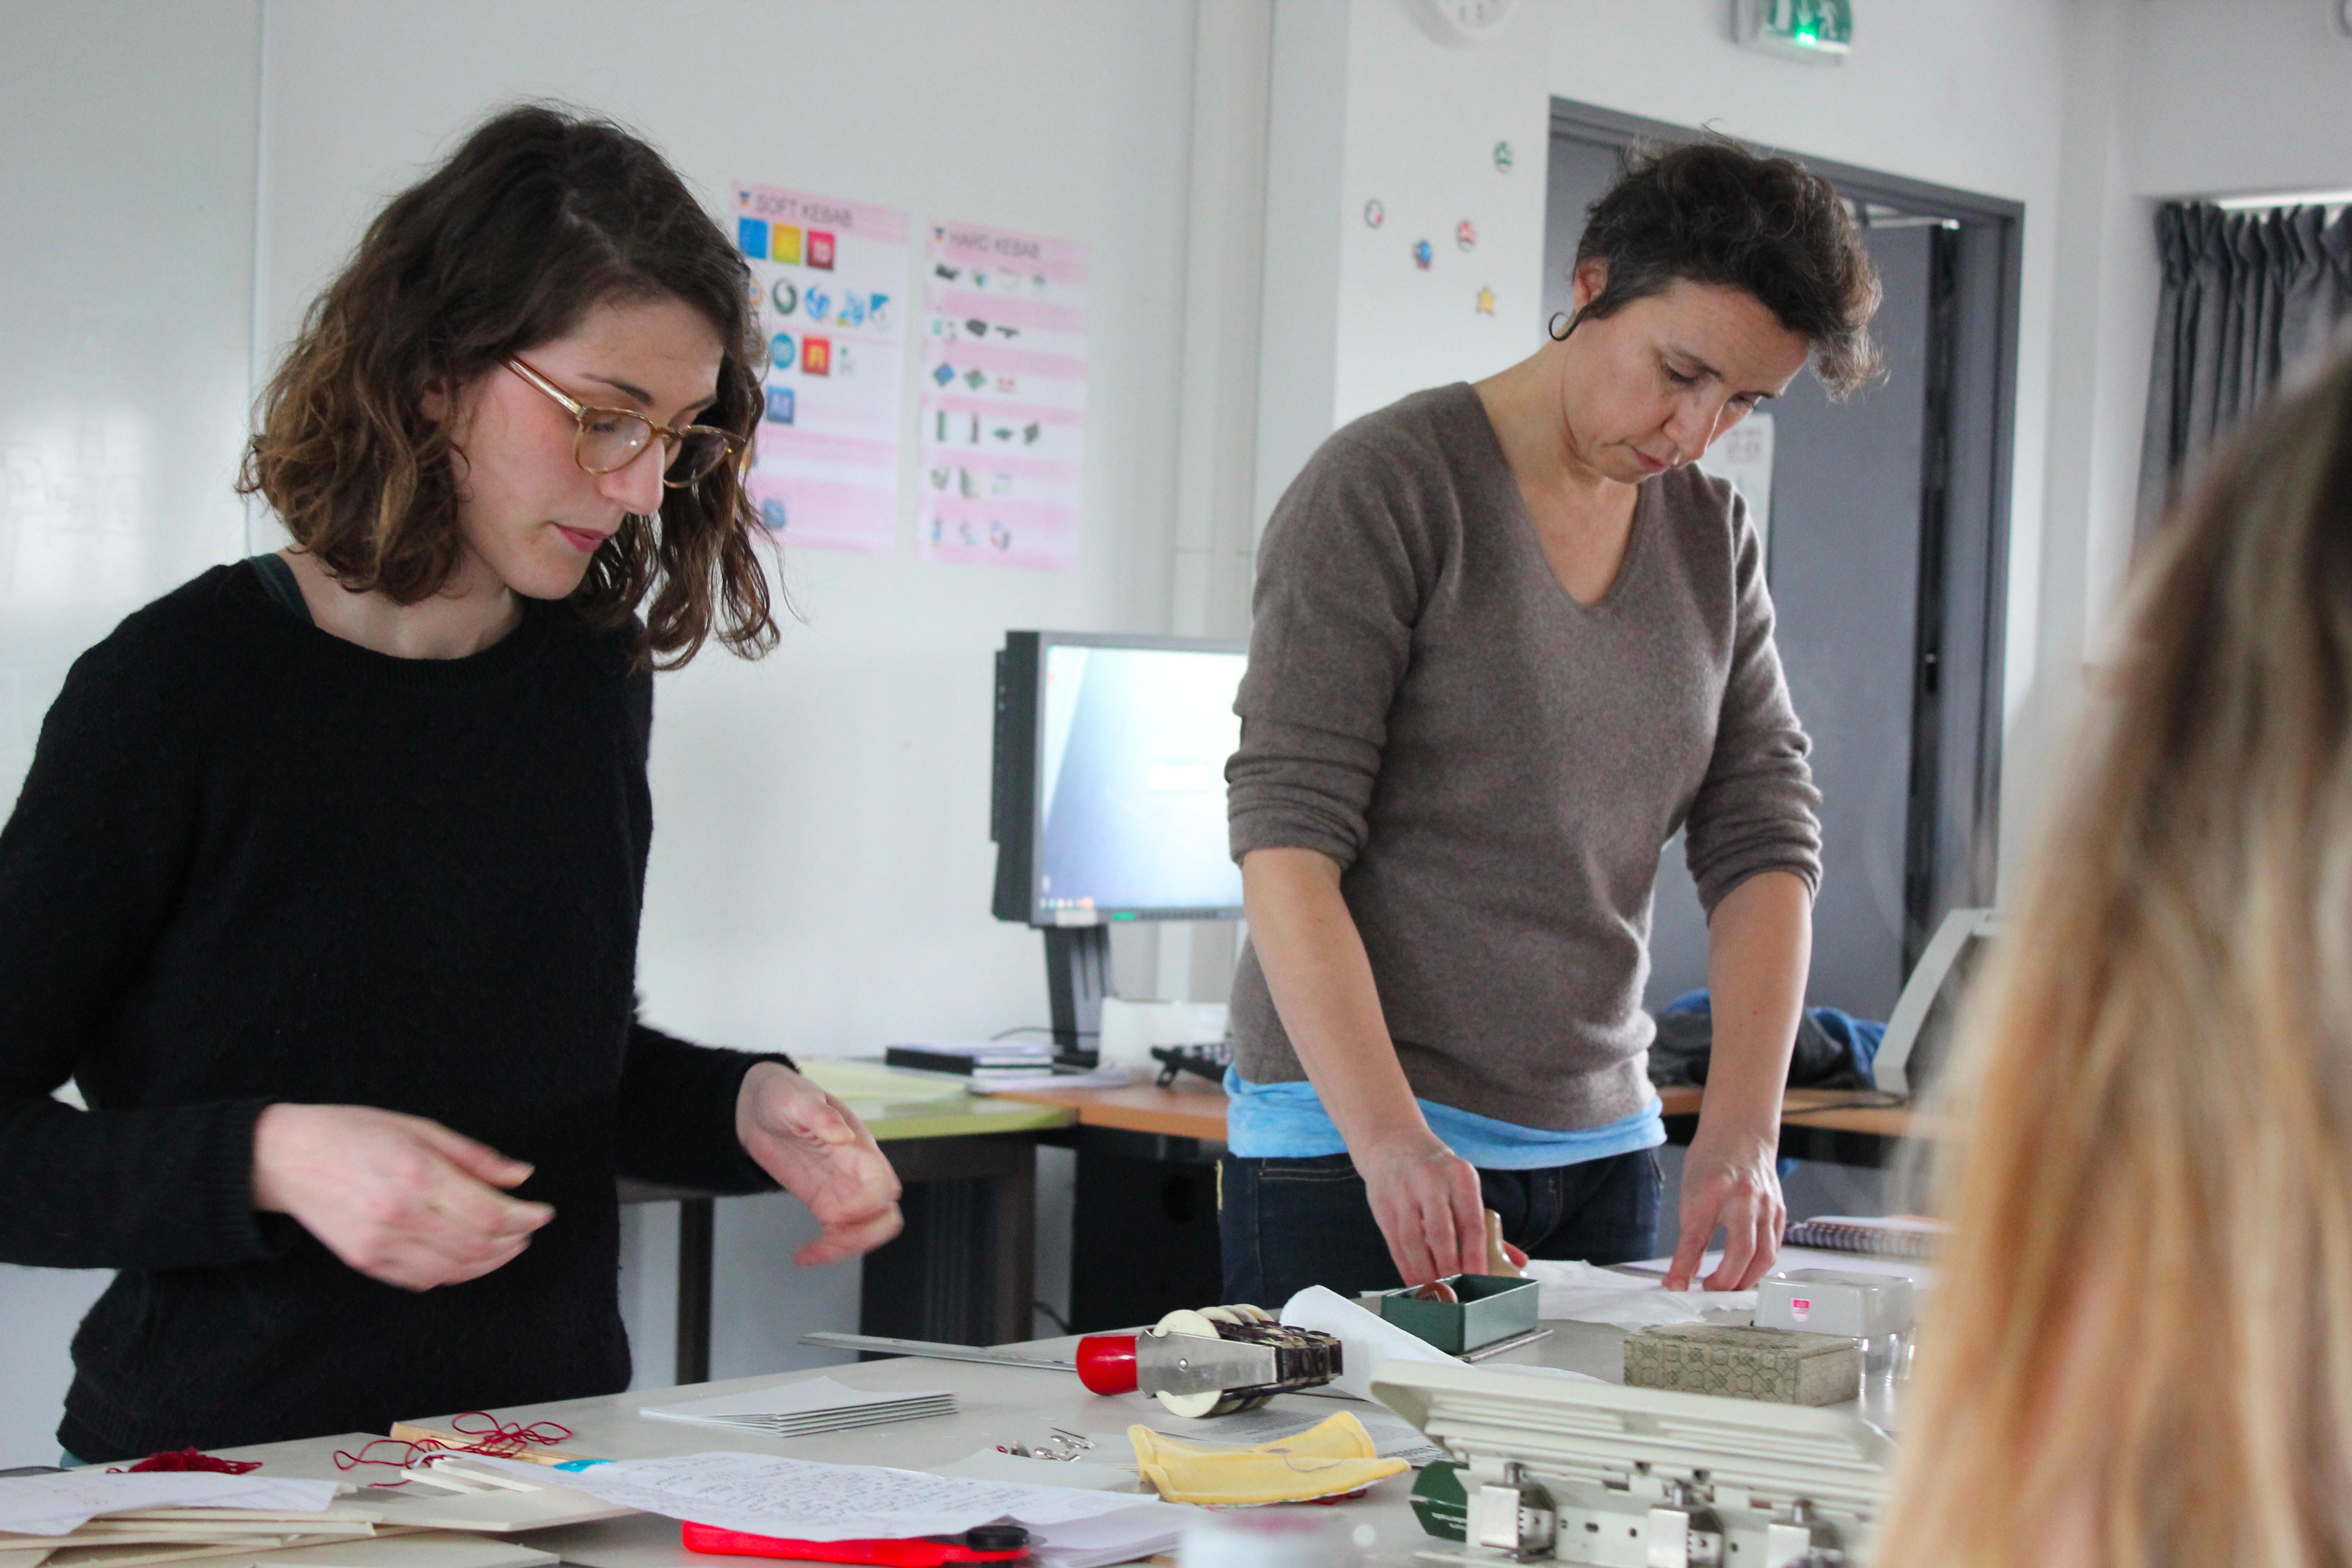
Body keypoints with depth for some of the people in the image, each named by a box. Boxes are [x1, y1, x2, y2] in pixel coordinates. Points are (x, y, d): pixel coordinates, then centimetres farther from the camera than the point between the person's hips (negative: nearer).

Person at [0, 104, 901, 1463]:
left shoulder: (597, 677, 8)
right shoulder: (180, 687, -8)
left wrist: (744, 1109, 3)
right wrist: (268, 1161, -20)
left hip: (552, 1450, 3)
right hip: (223, 1454, -3)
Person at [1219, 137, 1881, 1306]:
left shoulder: (1711, 538, 10)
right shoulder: (1387, 486, -10)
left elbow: (1764, 842, 5)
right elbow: (1286, 837, -16)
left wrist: (1741, 1130, -10)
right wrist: (1389, 1135, -27)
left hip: (1600, 1143, 6)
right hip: (1352, 1134, -6)